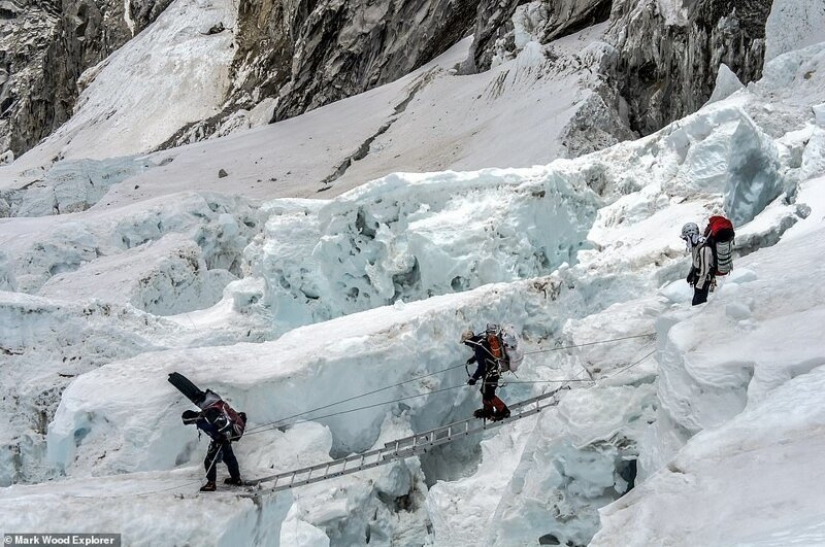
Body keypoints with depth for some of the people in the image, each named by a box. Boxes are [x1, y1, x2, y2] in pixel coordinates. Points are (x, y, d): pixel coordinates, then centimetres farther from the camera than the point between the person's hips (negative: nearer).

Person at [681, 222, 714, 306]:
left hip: (704, 279, -9)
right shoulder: (695, 244, -1)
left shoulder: (704, 248, -31)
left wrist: (699, 286, -23)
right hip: (697, 276, 9)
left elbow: (705, 269, -27)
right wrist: (690, 274, 22)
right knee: (701, 301, 21)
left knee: (697, 303, -8)